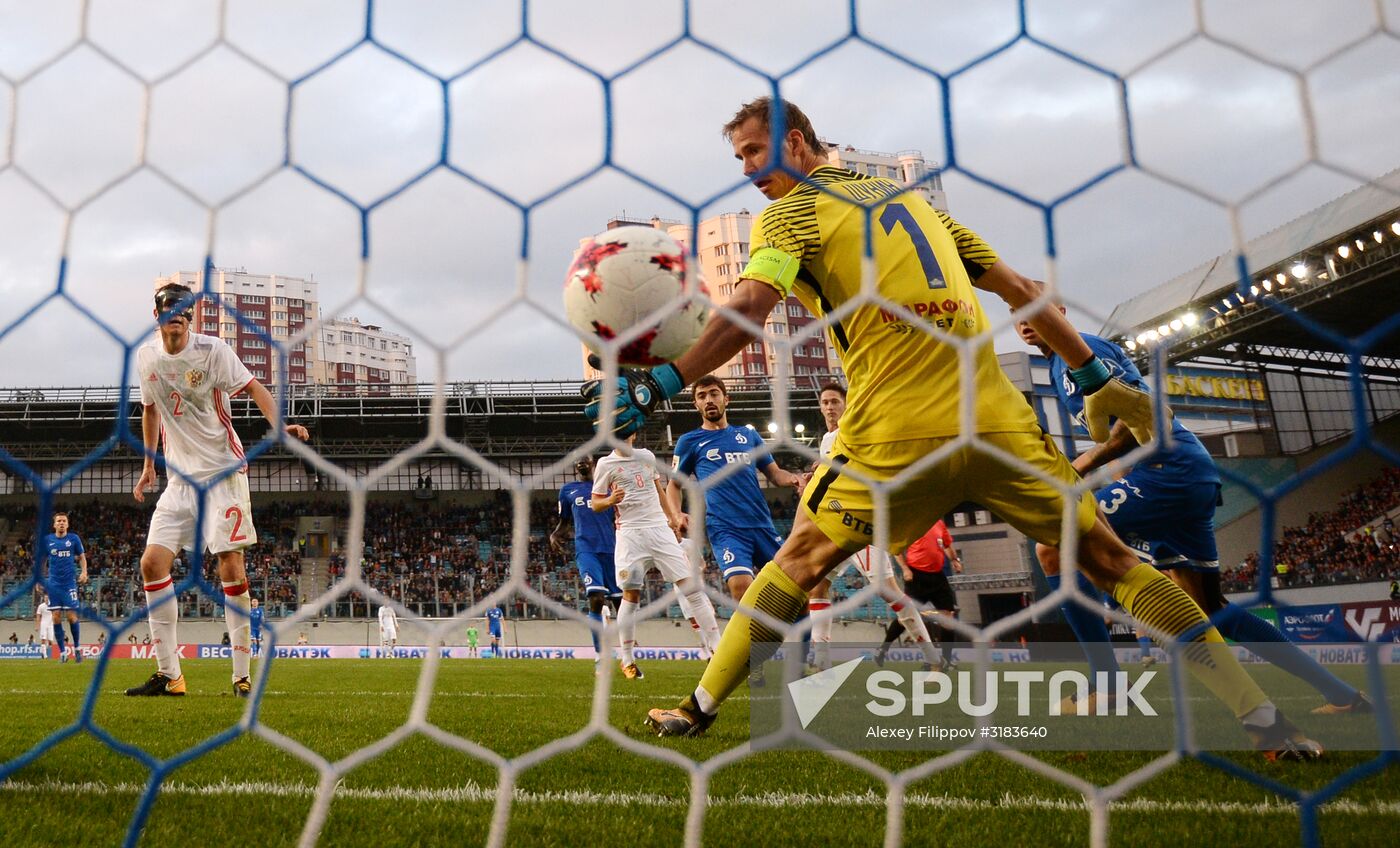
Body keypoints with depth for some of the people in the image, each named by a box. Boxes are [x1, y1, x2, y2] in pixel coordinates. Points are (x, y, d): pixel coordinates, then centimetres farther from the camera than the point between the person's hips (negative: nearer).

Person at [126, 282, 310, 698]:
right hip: (181, 476, 5)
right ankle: (169, 675, 6)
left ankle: (242, 676, -1)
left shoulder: (212, 350, -7)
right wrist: (148, 466, 22)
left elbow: (253, 388, -12)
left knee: (230, 567, -9)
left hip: (224, 470, -5)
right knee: (153, 563, -4)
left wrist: (278, 425, -31)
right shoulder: (146, 356, 8)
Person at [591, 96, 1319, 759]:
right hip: (998, 420, 4)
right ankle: (1264, 719, 15)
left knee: (798, 562, 15)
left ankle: (700, 708, 24)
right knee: (1112, 561, 14)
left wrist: (657, 385, -15)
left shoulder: (789, 213, 6)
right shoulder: (909, 196, 22)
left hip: (893, 435, -4)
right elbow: (1019, 289, 21)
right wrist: (1096, 380, 23)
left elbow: (749, 308, -15)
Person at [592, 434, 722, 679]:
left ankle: (716, 646, 2)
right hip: (631, 533, -4)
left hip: (660, 528, 4)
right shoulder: (605, 464, 0)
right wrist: (611, 500, -19)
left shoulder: (647, 456, 13)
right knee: (631, 595, -7)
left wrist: (673, 517, 22)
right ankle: (627, 660, 5)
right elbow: (595, 503, 2)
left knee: (691, 585, -2)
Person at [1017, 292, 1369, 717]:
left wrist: (1083, 464, -16)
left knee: (1053, 549, -13)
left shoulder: (1077, 348, -6)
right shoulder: (1060, 368, 23)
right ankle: (1343, 696, 19)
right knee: (1211, 610, 13)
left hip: (1168, 469, -10)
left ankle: (1107, 687, -13)